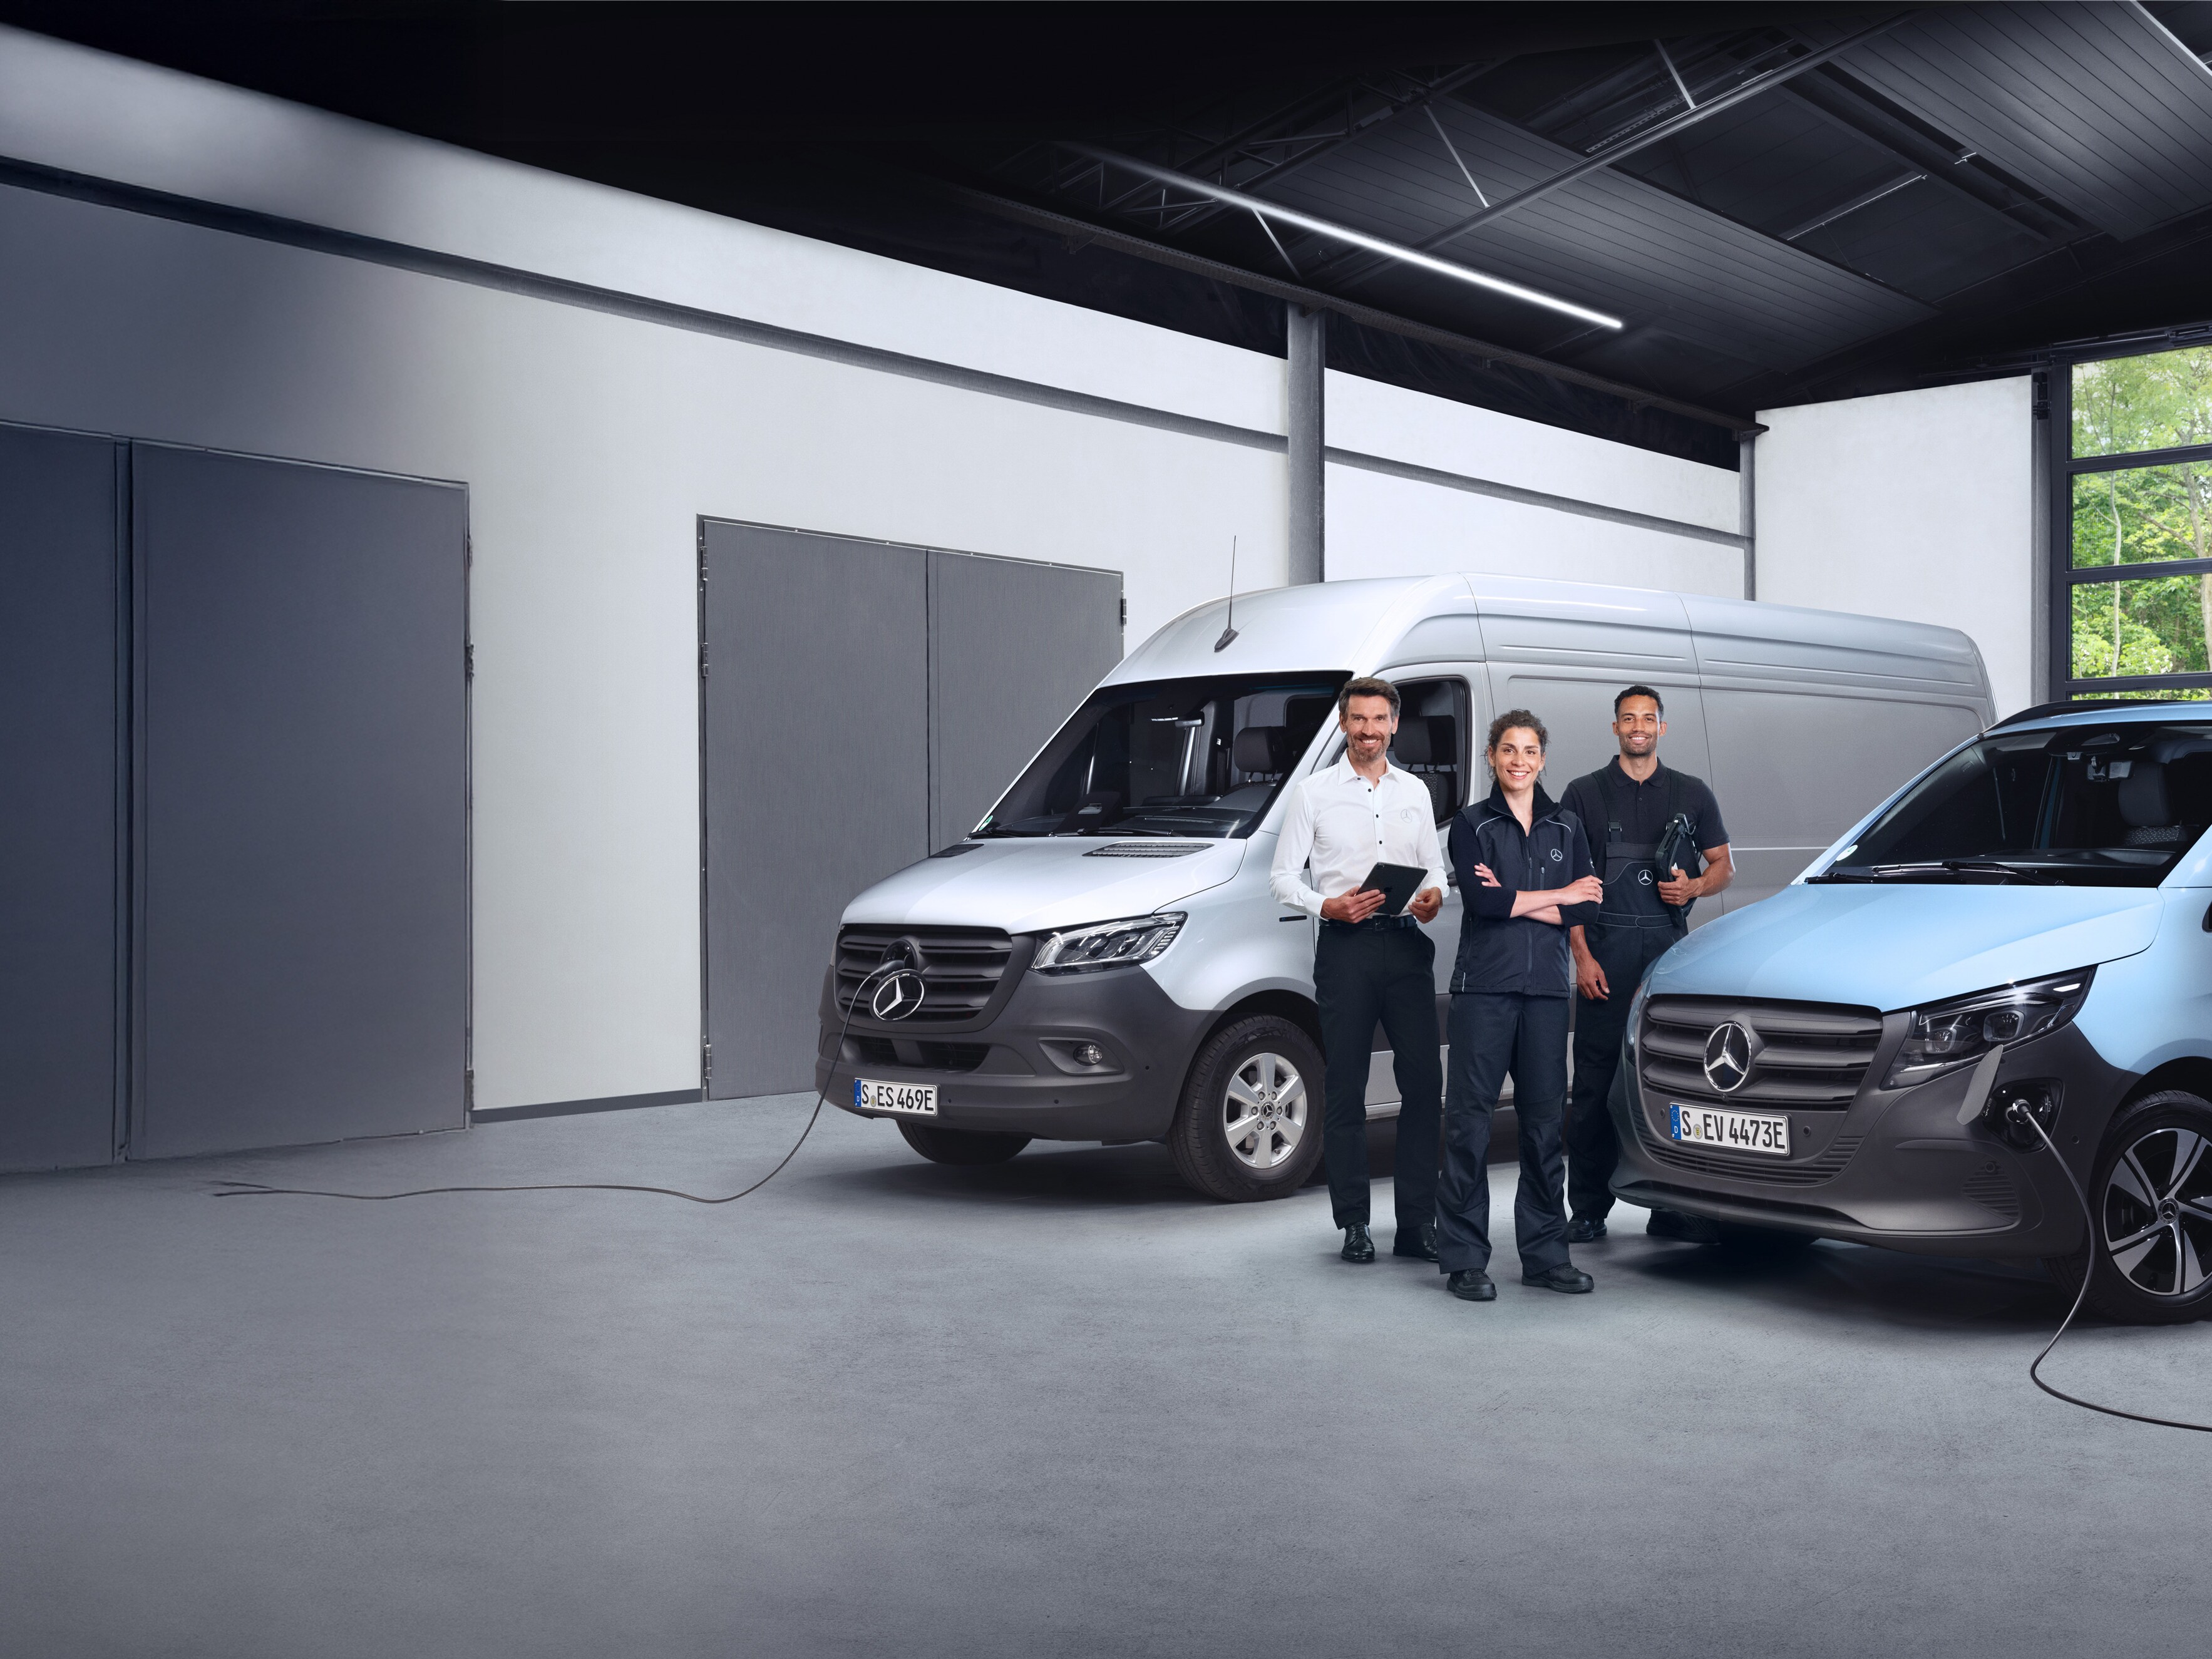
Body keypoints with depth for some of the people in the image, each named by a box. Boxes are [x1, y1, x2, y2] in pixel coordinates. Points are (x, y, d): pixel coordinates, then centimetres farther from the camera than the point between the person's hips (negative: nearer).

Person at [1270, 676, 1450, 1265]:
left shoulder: (1415, 792, 16)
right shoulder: (1314, 792, 5)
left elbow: (1435, 865, 19)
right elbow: (1282, 876, 3)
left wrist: (1434, 894, -4)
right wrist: (1326, 906, -15)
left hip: (1407, 944, 3)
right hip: (1346, 947, -3)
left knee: (1423, 1082, -2)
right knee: (1345, 1089, 0)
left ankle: (1417, 1222, 5)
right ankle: (1354, 1224, 6)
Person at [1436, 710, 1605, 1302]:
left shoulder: (1566, 827, 14)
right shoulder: (1471, 824, 3)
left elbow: (1585, 910, 2)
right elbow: (1480, 900, -12)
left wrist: (1511, 899, -9)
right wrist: (1557, 896, -5)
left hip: (1547, 987, 4)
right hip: (1484, 985, -3)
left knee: (1544, 1118, 6)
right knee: (1470, 1119, -4)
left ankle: (1545, 1253, 15)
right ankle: (1464, 1258, 0)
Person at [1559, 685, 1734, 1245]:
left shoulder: (1692, 794, 16)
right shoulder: (1585, 793, 10)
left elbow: (1723, 865, 19)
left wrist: (1693, 887, -5)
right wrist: (1582, 954, -5)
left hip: (1670, 946, 2)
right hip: (1605, 949, -1)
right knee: (1595, 1082, -3)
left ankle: (1672, 1208, 7)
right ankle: (1588, 1209, 4)